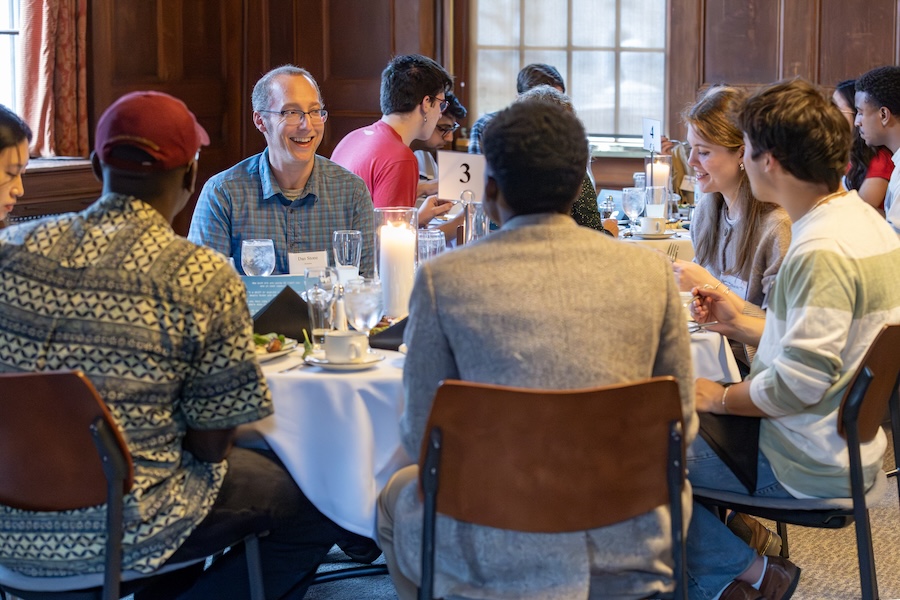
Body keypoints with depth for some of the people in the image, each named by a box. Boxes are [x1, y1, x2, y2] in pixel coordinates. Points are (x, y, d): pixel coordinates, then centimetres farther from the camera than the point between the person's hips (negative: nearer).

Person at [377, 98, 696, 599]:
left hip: (503, 558, -2)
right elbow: (681, 425, 4)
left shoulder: (443, 278, -9)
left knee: (400, 492, 32)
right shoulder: (651, 270, -4)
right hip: (633, 555, 2)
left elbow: (421, 435, -1)